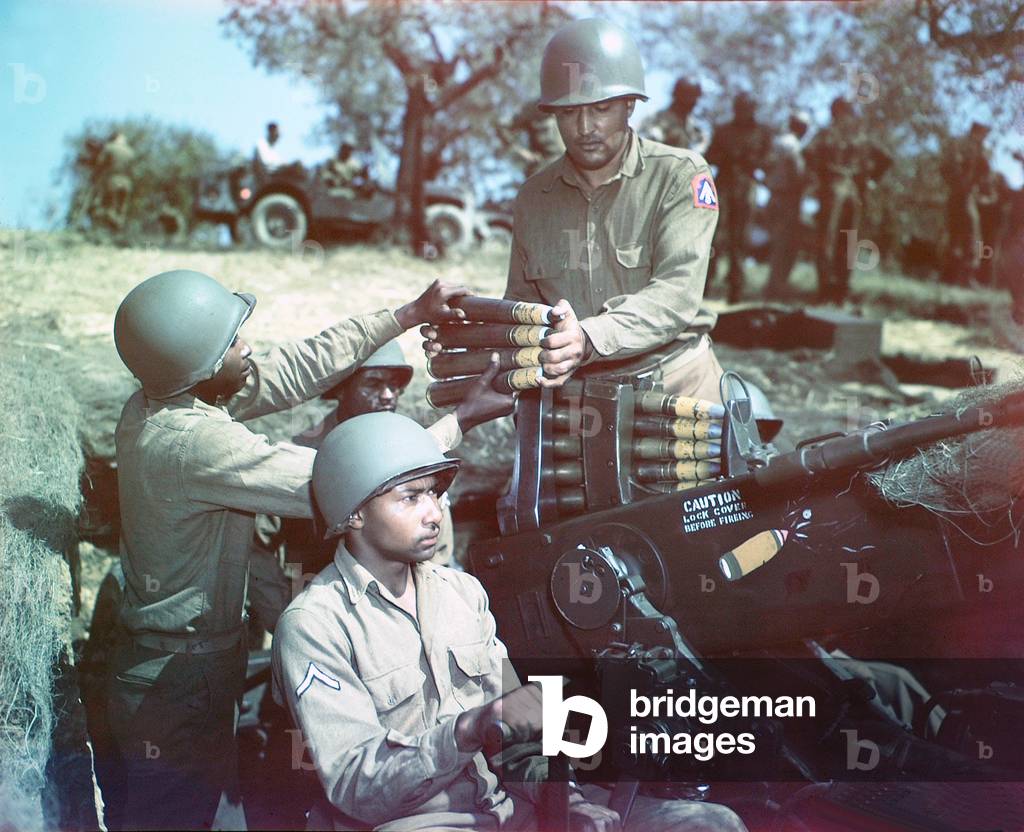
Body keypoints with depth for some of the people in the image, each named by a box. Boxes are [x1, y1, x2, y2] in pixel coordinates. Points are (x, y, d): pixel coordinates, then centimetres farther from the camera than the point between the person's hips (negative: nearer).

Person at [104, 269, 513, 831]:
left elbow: (297, 368, 3)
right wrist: (462, 419, -17)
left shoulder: (154, 402, -2)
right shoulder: (197, 443, -29)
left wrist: (410, 314, 4)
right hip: (181, 687, -9)